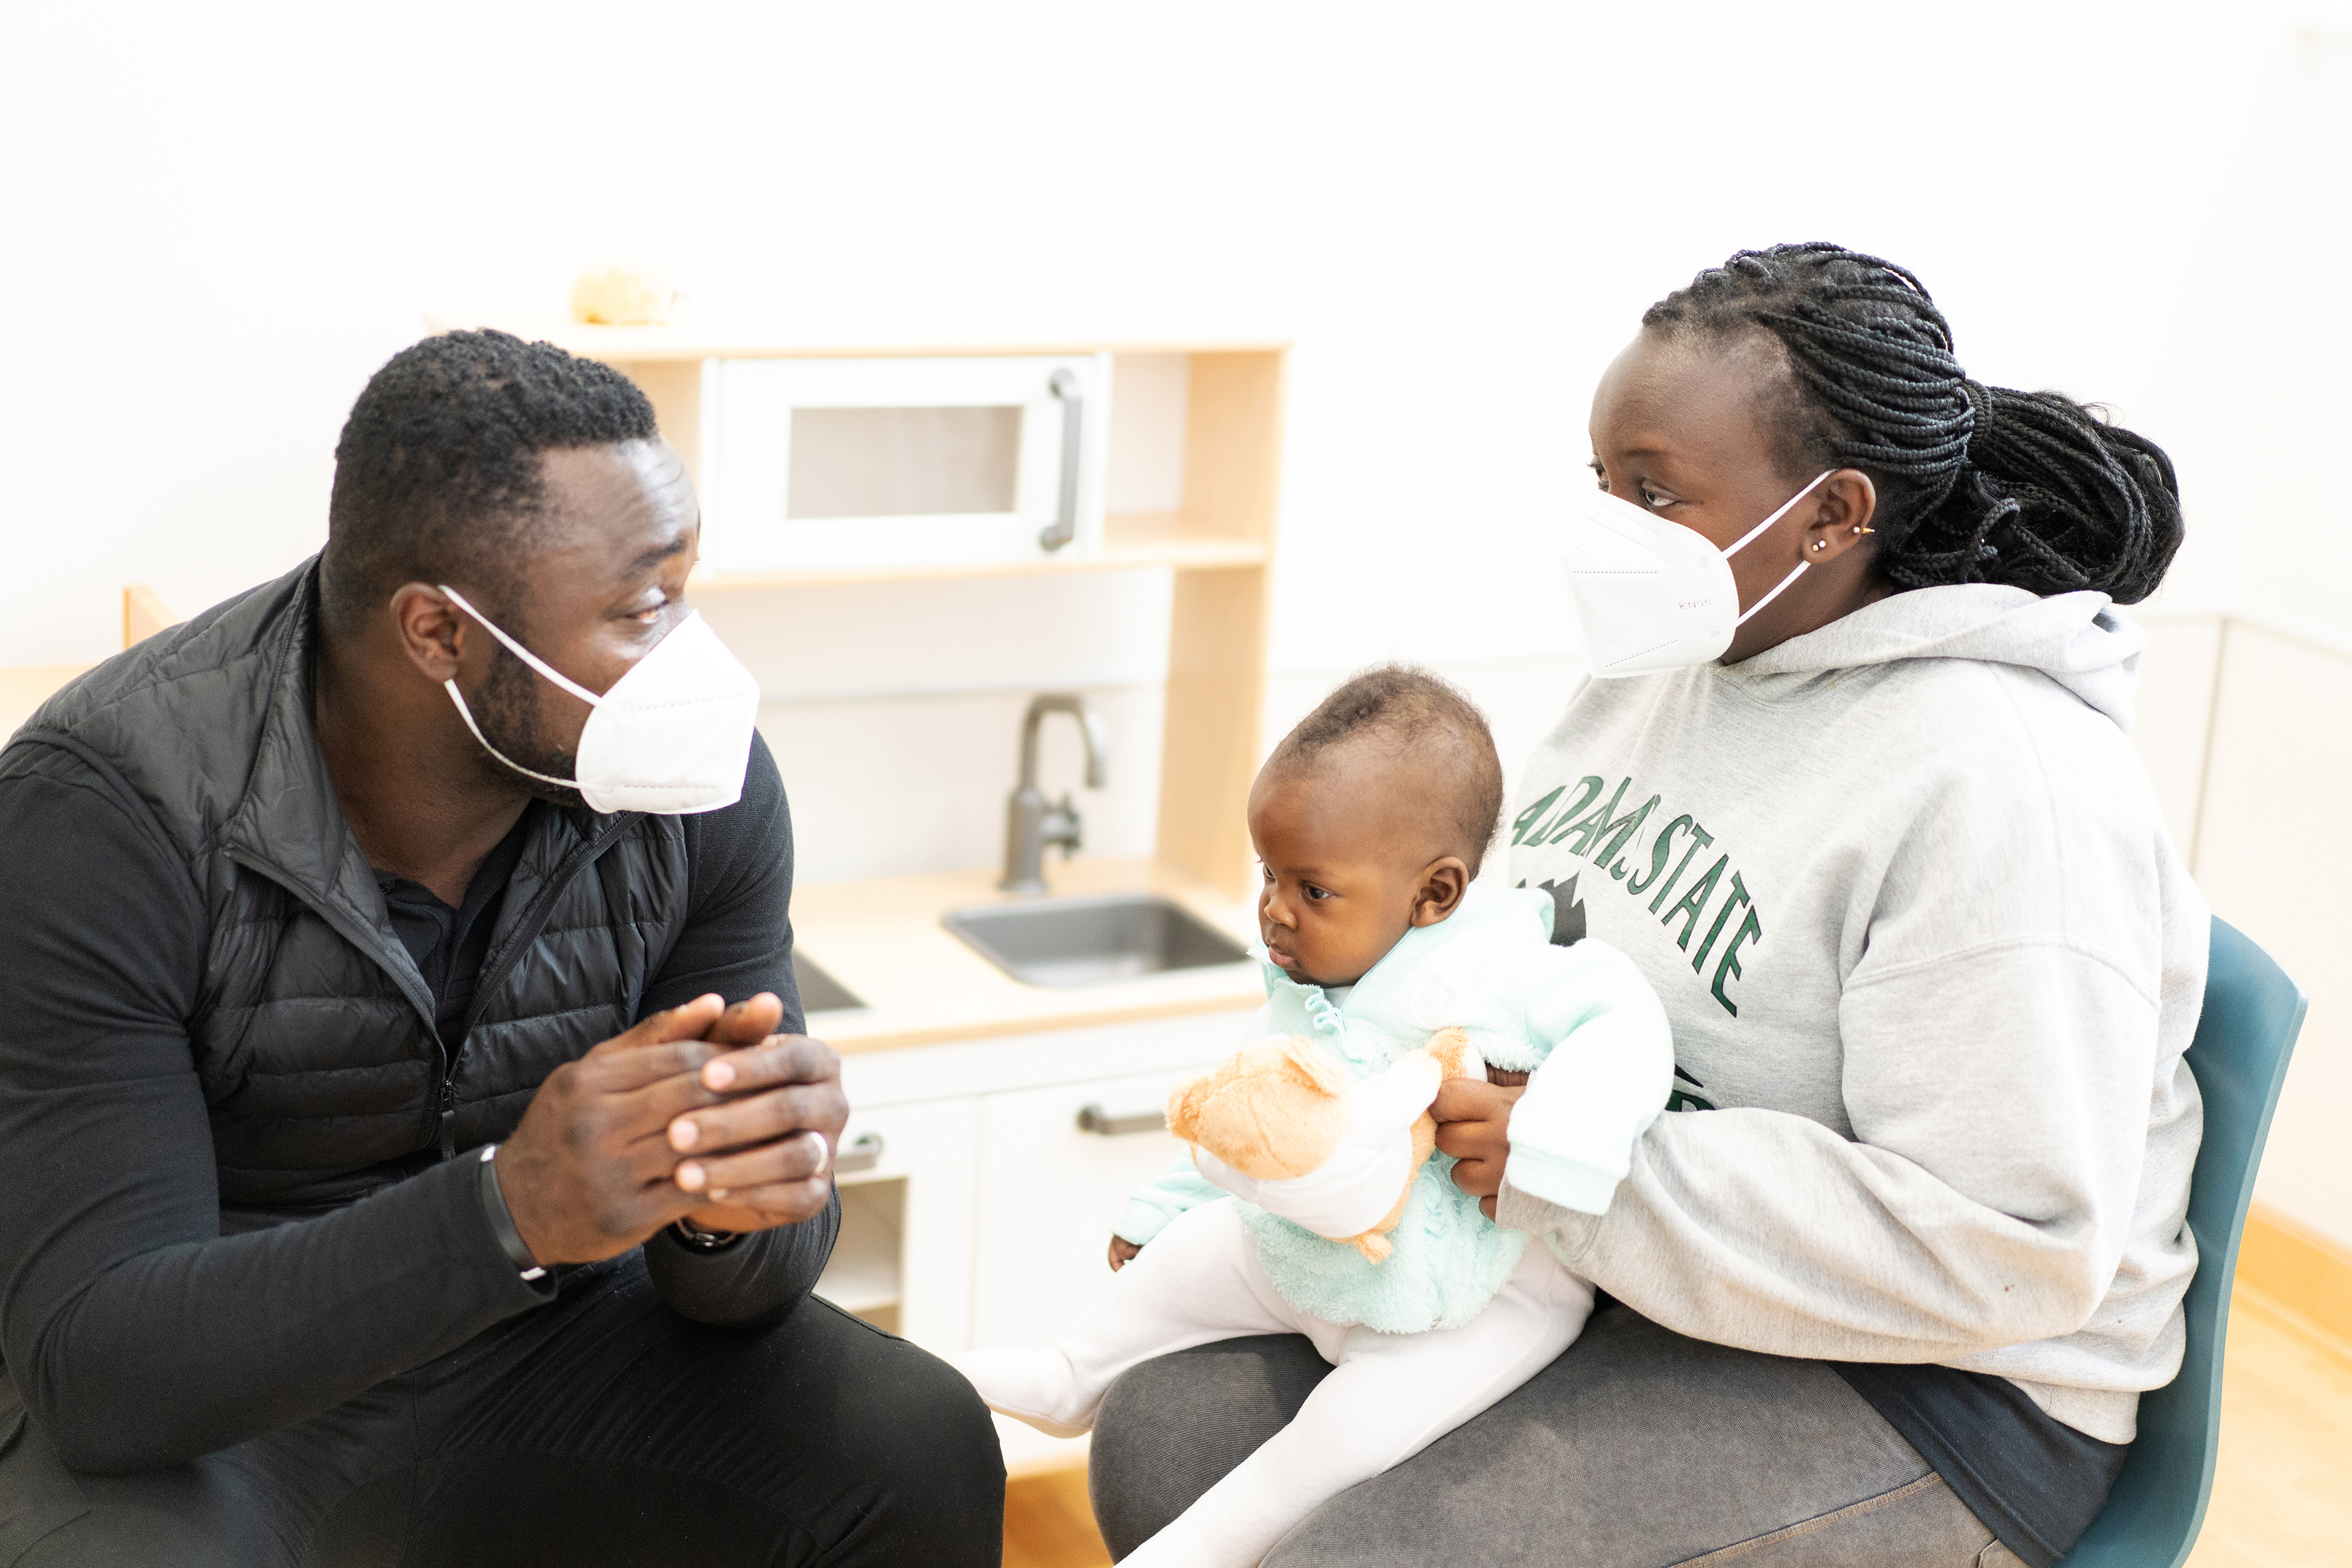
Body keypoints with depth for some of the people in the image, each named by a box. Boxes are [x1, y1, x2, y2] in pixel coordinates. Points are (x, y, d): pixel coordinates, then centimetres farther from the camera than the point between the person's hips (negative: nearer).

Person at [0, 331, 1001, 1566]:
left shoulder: (698, 786, -13)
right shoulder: (102, 805, -24)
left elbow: (733, 1288, -9)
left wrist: (736, 1200, -35)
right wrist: (510, 1210, -44)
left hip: (541, 1342, 3)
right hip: (199, 1402, -3)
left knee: (921, 1455, -17)